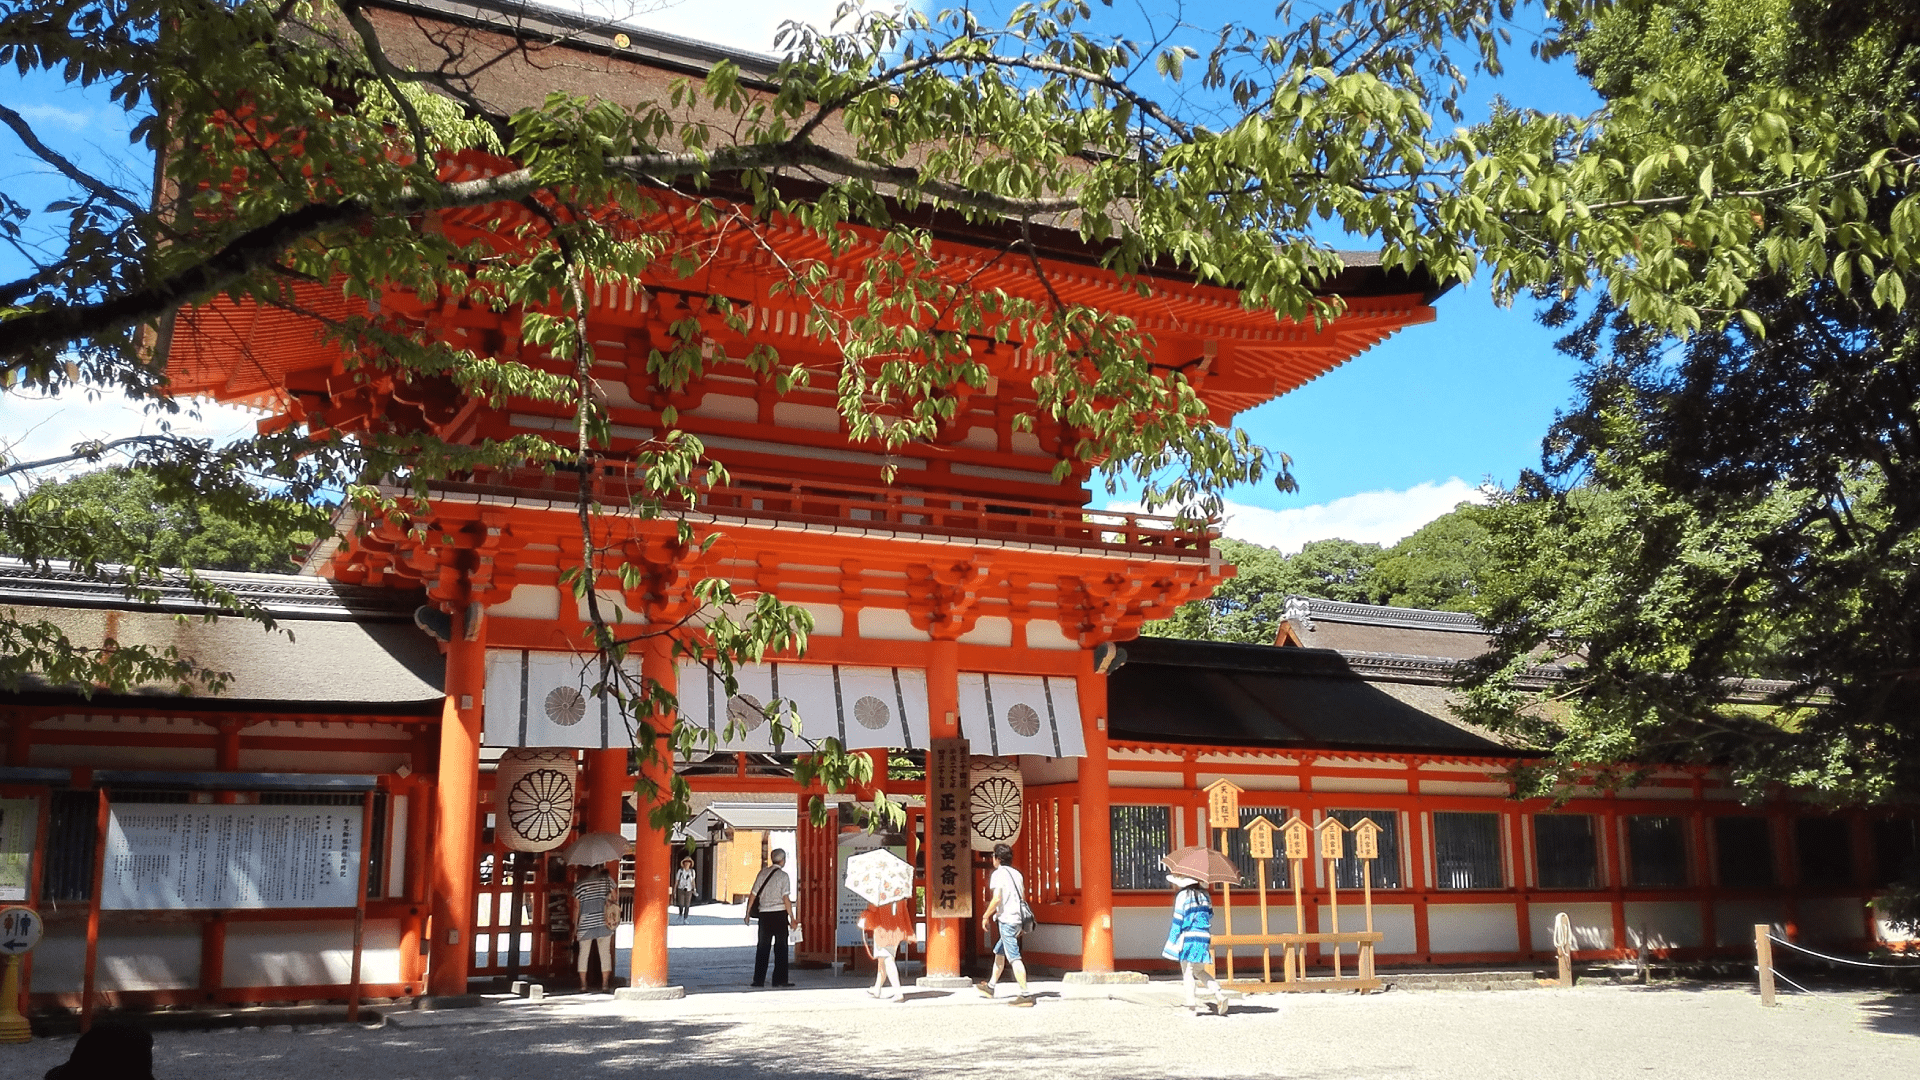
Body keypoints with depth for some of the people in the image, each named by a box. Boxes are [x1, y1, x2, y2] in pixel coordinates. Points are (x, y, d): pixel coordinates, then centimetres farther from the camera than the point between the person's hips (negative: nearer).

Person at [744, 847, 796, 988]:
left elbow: (753, 894, 6)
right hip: (780, 913, -4)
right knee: (780, 947, 3)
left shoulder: (763, 873, 7)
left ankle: (759, 980, 9)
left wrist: (748, 913, 13)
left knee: (762, 947, 10)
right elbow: (786, 898, -12)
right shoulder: (783, 875, -7)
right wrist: (792, 918, -8)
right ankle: (779, 979, 1)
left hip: (764, 914, 4)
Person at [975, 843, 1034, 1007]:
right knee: (999, 952, 22)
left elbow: (996, 899, -18)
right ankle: (990, 987, 33)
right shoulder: (1016, 874, 15)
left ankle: (1025, 995, -14)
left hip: (1007, 919, -9)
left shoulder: (998, 874, -9)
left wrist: (986, 916, -6)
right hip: (1018, 918, 9)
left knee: (1014, 957, -10)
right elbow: (1023, 898, 17)